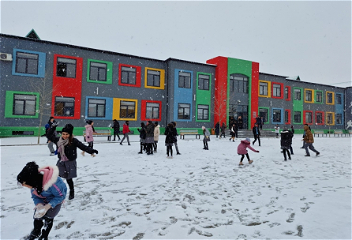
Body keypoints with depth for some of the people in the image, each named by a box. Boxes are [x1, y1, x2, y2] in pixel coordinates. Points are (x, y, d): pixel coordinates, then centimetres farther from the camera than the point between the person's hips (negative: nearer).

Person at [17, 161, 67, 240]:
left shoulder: (52, 183, -43)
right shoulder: (34, 183, -23)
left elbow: (61, 196, -27)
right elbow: (34, 196, -8)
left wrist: (48, 206, -34)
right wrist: (39, 204, -27)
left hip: (56, 198, -5)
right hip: (43, 199, 5)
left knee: (48, 217, -3)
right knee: (38, 214, 5)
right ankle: (36, 232, 34)